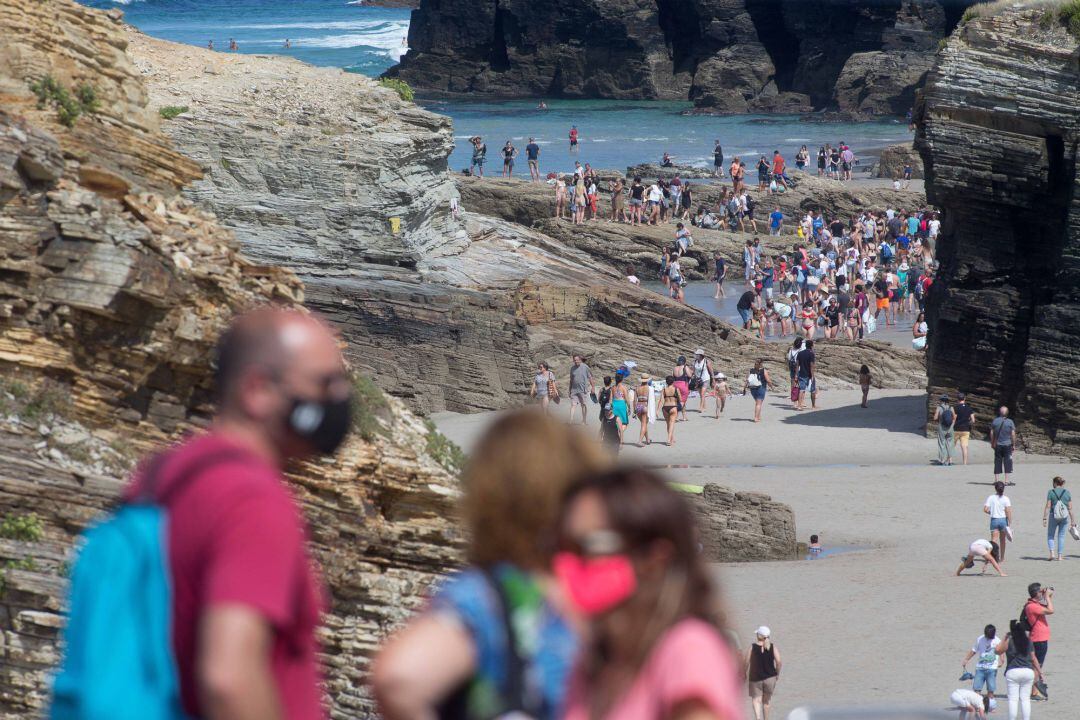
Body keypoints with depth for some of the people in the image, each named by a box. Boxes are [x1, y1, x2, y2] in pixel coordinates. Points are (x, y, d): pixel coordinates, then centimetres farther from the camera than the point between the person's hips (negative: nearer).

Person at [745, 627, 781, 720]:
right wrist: (777, 673, 8)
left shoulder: (752, 647, -7)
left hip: (755, 678, -2)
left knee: (756, 699, -2)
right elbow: (779, 662, -8)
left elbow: (746, 662, -7)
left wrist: (744, 674, 8)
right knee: (766, 700, 17)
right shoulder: (773, 647, -3)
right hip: (770, 677, 2)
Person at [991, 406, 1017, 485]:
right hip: (1007, 445, -2)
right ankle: (1006, 481, -1)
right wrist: (1013, 443, 4)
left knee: (997, 462, 7)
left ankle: (996, 480, 8)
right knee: (1008, 462, 2)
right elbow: (1013, 434, -6)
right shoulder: (1010, 422, -7)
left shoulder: (995, 421, 0)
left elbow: (992, 433, 4)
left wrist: (992, 443, 15)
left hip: (998, 445, 2)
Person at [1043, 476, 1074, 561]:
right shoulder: (1067, 493, 2)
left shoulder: (1051, 492, -4)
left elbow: (1048, 507, -8)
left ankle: (1052, 553, -9)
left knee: (1050, 536, 9)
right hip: (1064, 516, 2)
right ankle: (1059, 555, 7)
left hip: (1053, 516, -2)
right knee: (1061, 536, 10)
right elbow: (1070, 508, 0)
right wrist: (1072, 520, 6)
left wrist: (1044, 519, -6)